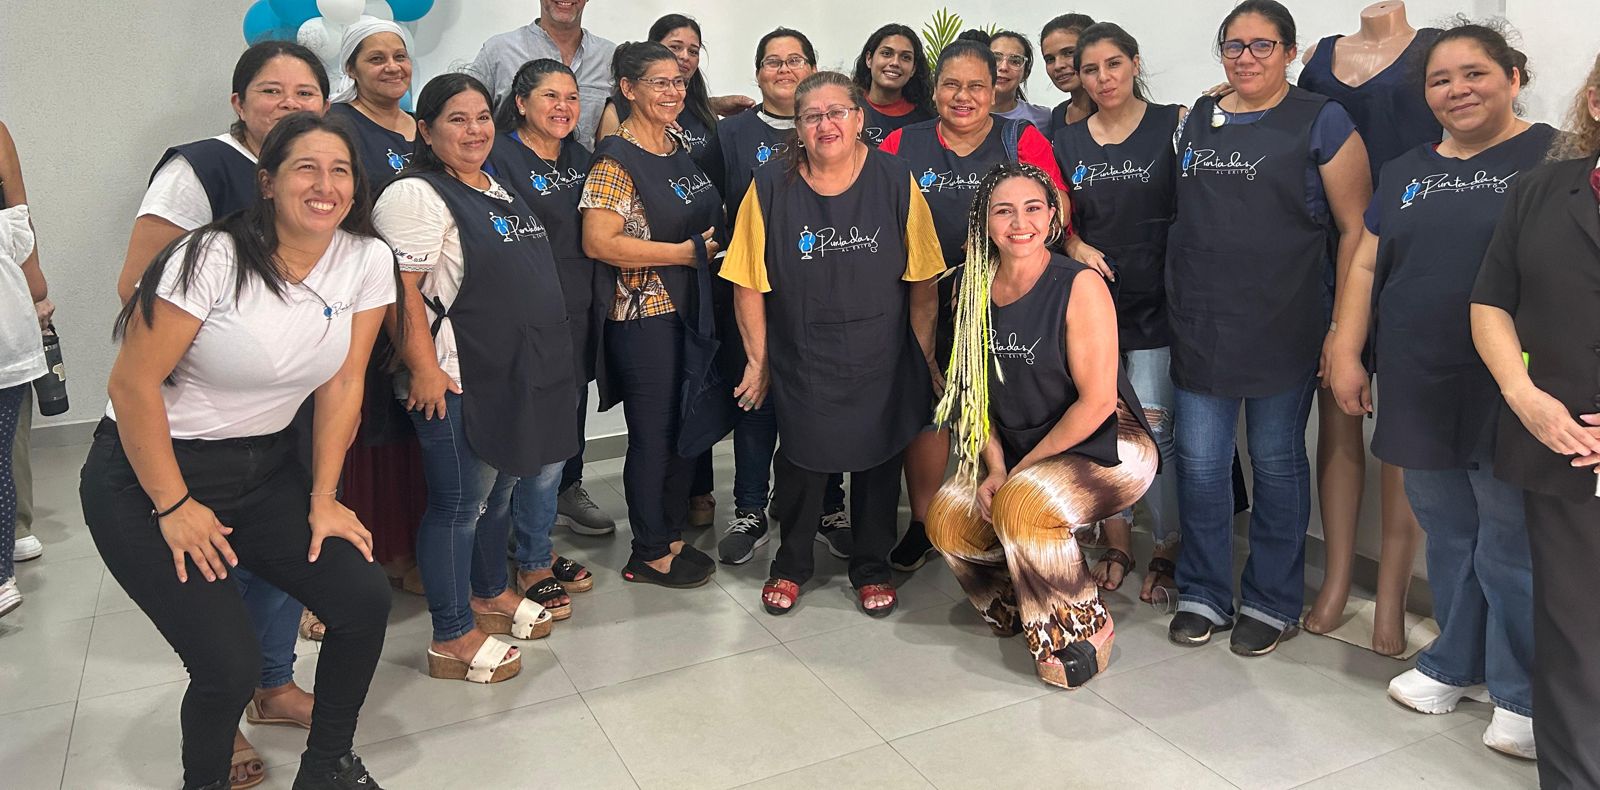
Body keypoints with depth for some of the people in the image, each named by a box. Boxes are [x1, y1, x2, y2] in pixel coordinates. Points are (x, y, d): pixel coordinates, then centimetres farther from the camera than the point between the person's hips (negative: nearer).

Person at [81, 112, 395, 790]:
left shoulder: (367, 261, -5)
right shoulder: (214, 258, -19)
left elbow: (342, 386, 0)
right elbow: (132, 385, -16)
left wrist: (323, 500, -1)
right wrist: (173, 508, -14)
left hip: (264, 468, 5)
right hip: (147, 476, -5)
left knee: (364, 601, -9)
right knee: (229, 666, -12)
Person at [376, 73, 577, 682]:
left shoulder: (496, 190, 16)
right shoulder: (416, 195, -13)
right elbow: (401, 290, -19)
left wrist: (543, 357, 22)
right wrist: (423, 367, -23)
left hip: (516, 373, 9)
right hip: (455, 380, -9)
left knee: (500, 487, 20)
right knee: (459, 504, -1)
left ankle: (490, 593, 39)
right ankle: (453, 639, 12)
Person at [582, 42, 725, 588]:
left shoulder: (678, 144, 11)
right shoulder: (616, 159, -13)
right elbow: (599, 242, -22)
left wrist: (709, 244, 5)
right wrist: (686, 252, -18)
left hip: (690, 307, 8)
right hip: (644, 316, -8)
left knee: (686, 426, 15)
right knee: (652, 434, 2)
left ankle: (673, 536, 30)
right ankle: (649, 554, 18)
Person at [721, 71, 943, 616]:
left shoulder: (895, 181, -6)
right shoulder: (770, 190, -7)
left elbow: (923, 281, -2)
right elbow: (749, 285, -3)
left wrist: (924, 357, -1)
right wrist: (757, 360, -2)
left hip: (881, 364, 1)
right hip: (800, 363, -1)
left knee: (879, 462, 12)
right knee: (801, 463, 10)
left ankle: (872, 568, 34)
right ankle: (791, 565, 35)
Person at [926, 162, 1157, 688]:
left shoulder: (1080, 285, -17)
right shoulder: (978, 290, 1)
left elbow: (1097, 401, -19)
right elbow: (978, 392, 7)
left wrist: (1019, 470, -15)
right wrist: (994, 467, -8)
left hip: (1105, 446, -6)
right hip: (1017, 452, 6)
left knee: (1022, 502, -32)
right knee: (948, 517, -12)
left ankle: (1081, 632, -7)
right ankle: (1019, 604, 18)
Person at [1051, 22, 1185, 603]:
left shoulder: (1172, 125, -1)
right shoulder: (1067, 142, 10)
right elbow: (1060, 222, 13)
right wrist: (1079, 250, -5)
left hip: (1154, 303, -3)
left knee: (1152, 431, -4)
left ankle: (1167, 554, 14)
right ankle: (1116, 546, 24)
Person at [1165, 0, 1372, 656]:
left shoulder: (1321, 122, -1)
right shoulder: (1197, 121, 12)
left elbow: (1357, 228, -3)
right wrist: (1182, 301, 12)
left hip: (1282, 326, -3)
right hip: (1199, 324, 4)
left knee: (1276, 460, 7)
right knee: (1198, 461, 5)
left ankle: (1272, 603, 23)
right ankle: (1203, 595, 22)